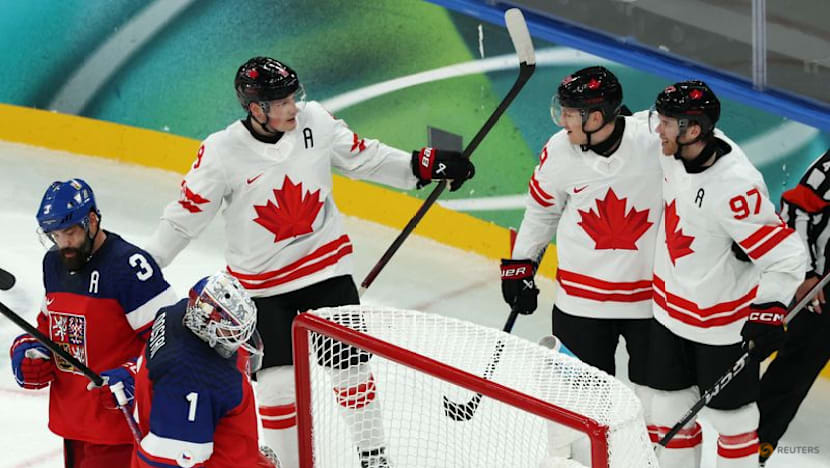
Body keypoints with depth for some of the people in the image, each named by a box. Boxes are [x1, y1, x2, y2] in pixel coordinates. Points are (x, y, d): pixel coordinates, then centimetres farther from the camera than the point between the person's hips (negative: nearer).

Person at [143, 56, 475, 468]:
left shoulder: (314, 121, -10)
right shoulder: (222, 153, -19)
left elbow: (363, 158, 4)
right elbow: (184, 216, -10)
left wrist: (424, 165, -4)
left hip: (326, 264, 3)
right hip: (261, 284, -3)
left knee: (351, 363, 9)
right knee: (276, 384, 0)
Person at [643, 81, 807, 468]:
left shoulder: (736, 188, -32)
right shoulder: (676, 151, -11)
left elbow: (786, 257, -28)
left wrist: (768, 312, -34)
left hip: (725, 323, -7)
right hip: (671, 309, 7)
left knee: (730, 416, 11)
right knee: (669, 408, 17)